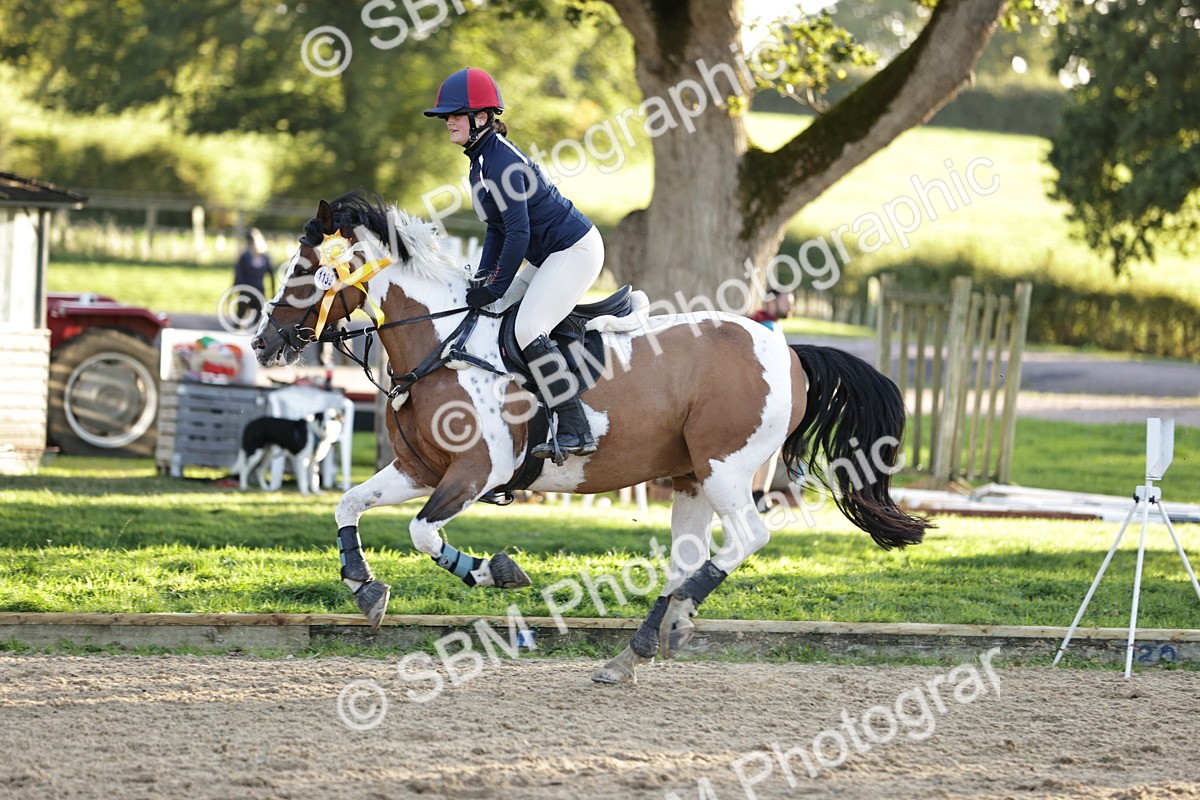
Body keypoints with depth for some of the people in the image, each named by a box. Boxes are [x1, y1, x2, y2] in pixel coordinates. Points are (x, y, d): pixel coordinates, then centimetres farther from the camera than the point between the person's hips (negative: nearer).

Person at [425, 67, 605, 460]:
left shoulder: (501, 161, -20)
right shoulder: (480, 161, 11)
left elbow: (518, 232, -23)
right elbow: (498, 228, 16)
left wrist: (496, 287, -17)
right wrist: (482, 278, 6)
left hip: (575, 250, -11)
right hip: (555, 255, 11)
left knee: (528, 328, -21)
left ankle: (575, 431, -22)